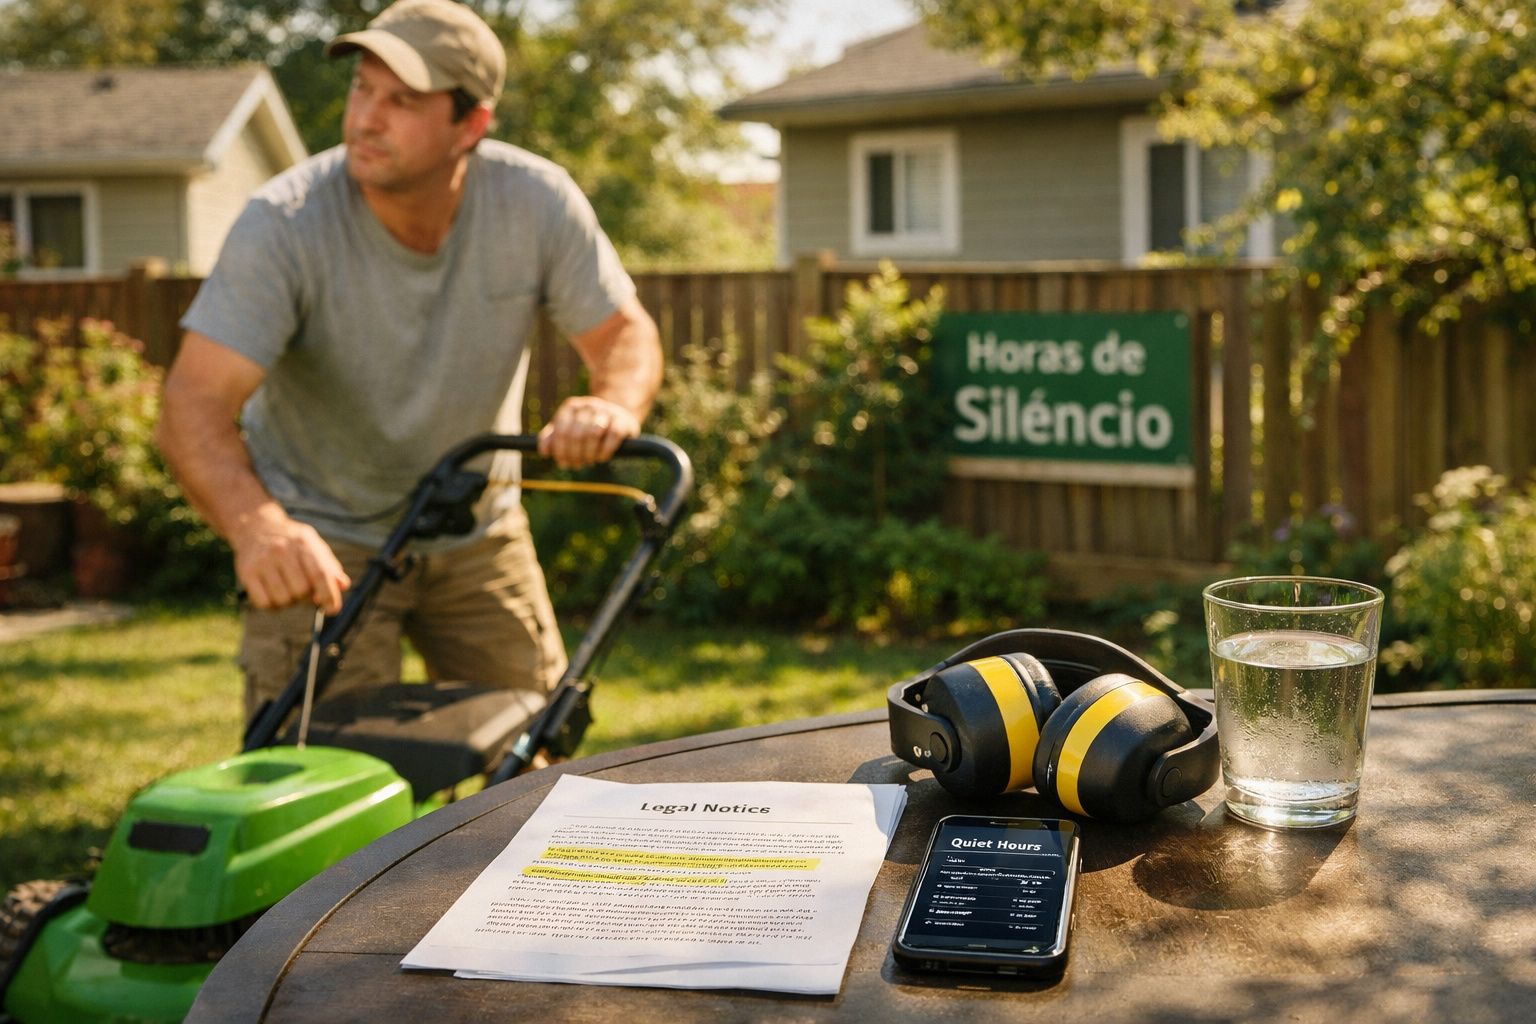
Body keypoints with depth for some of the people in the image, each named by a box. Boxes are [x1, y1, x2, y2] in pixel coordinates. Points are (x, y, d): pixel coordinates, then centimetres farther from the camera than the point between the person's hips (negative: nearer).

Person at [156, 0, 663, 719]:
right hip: (320, 538, -3)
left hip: (477, 531, 3)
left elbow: (624, 330, -8)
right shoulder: (284, 222, -26)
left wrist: (615, 404, -32)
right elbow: (194, 407, -31)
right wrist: (256, 525, -51)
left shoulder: (537, 202, -18)